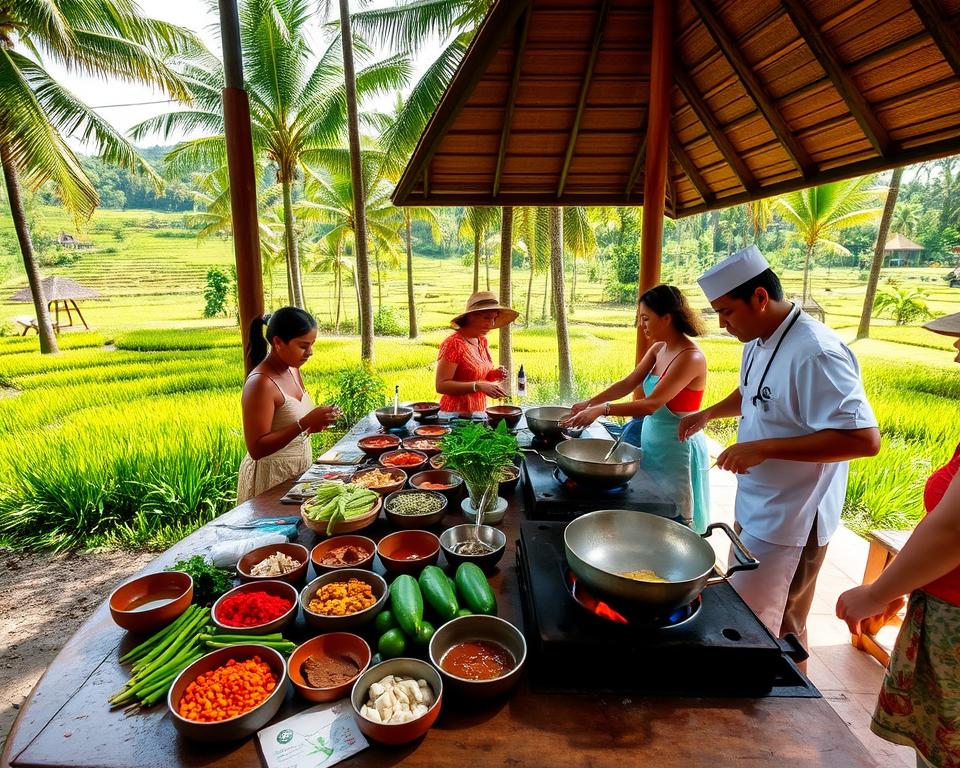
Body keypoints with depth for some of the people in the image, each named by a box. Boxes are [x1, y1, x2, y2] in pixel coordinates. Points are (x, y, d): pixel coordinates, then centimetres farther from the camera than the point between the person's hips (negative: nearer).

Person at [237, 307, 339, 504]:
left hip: (299, 469, 8)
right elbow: (257, 449, -23)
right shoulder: (260, 384, -22)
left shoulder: (292, 370, 2)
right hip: (272, 477, -8)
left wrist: (313, 424, -4)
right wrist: (304, 423, -30)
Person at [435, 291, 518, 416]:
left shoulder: (482, 340, 5)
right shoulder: (453, 343, -17)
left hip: (480, 411, 7)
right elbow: (441, 385, -20)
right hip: (456, 414, -7)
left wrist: (495, 374, -3)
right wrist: (478, 386, -28)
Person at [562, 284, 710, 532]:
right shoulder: (658, 349, 5)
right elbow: (628, 383, 8)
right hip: (652, 441, 8)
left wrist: (602, 409, -31)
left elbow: (651, 404, -28)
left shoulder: (691, 358, -21)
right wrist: (589, 403, 0)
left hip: (677, 448, -8)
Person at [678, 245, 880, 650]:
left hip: (789, 523, -9)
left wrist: (764, 448, -28)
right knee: (780, 625, 23)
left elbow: (864, 438, -29)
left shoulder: (815, 353, -25)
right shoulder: (758, 343, 5)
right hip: (755, 509, 9)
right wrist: (708, 413, 7)